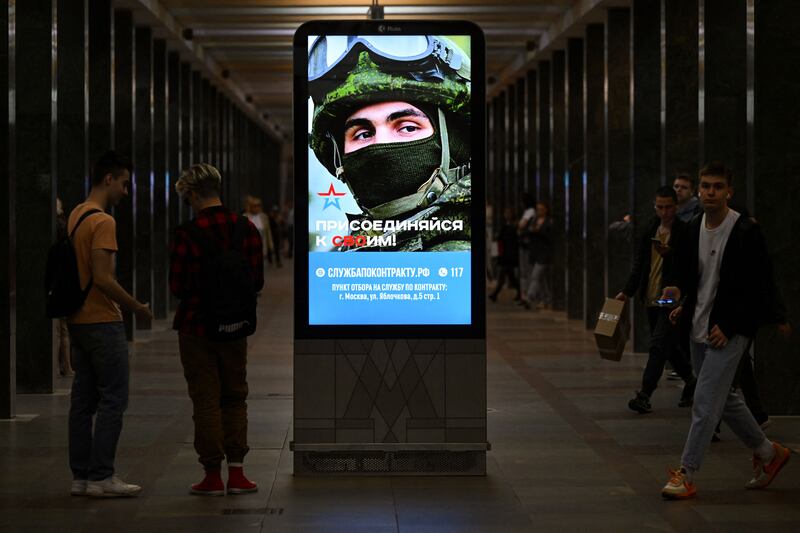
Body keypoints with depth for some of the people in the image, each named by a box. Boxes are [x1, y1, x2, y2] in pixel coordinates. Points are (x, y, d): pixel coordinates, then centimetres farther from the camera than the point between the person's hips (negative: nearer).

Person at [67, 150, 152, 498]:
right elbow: (102, 279, -21)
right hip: (102, 322, -9)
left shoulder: (75, 217, 14)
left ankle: (81, 476, 13)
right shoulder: (102, 222, -16)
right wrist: (136, 308, -11)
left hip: (78, 321, 9)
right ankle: (101, 477, -4)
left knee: (83, 401, 10)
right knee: (113, 399, -4)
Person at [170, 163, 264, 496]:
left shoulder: (187, 234, -15)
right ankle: (236, 472, 11)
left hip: (196, 326, -4)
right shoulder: (246, 228, -2)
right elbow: (257, 281, 1)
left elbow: (177, 287, -12)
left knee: (206, 400, 4)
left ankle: (213, 475, 7)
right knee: (235, 397, 14)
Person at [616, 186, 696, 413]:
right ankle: (691, 379, 35)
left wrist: (670, 253, -25)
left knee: (659, 345, -12)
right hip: (652, 299, 7)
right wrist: (628, 291, 9)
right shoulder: (650, 230, 11)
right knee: (669, 345, 16)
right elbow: (639, 264, 15)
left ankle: (645, 394, -13)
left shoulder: (684, 232, -9)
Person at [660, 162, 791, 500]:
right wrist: (685, 303, 0)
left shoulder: (746, 232, -14)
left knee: (705, 402, -11)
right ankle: (767, 452, 35)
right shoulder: (693, 229, 6)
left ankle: (686, 476, -6)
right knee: (724, 399, 17)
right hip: (701, 329, 8)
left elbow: (761, 286, -14)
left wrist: (728, 326, -17)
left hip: (729, 331, -8)